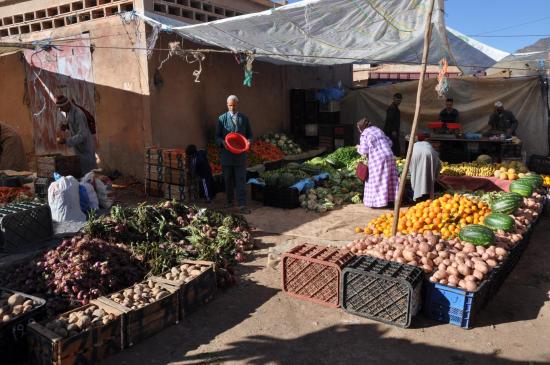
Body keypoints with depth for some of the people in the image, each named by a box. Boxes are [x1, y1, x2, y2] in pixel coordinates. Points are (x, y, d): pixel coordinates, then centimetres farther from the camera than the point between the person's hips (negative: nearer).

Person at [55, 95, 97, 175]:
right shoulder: (68, 112, 4)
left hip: (86, 147, -9)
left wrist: (66, 141, -31)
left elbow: (82, 134, -29)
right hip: (79, 147, 9)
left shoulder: (78, 114, -24)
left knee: (89, 171, -4)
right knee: (82, 171, 13)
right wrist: (66, 126, 0)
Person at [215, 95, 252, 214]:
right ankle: (229, 202, 24)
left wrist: (248, 142, -9)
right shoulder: (222, 118, 4)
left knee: (241, 180, -5)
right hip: (226, 154, 0)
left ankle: (242, 205, -5)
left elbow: (249, 134, 13)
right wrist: (223, 142, -17)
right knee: (228, 180, 10)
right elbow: (217, 136, 4)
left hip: (240, 154, 0)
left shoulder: (244, 118, 9)